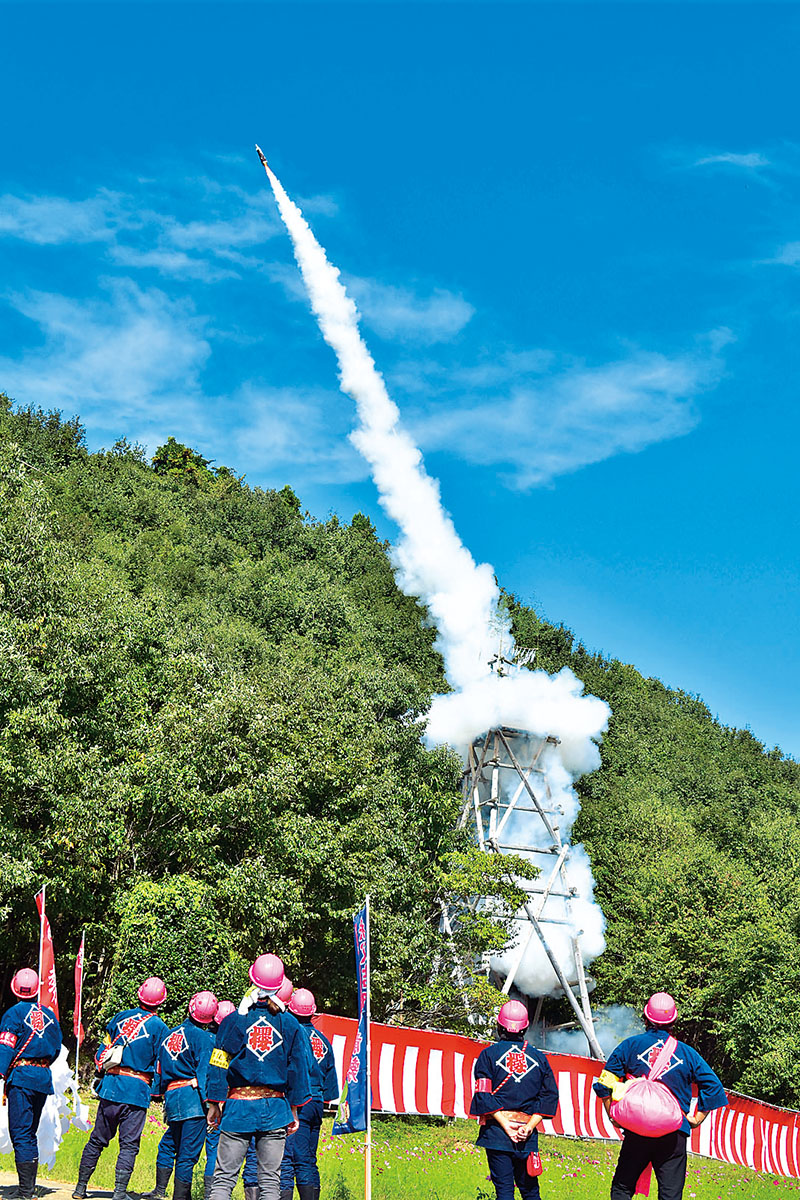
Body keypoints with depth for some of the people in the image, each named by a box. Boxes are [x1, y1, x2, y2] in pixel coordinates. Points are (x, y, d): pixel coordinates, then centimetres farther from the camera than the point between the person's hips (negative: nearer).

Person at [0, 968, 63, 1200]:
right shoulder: (49, 1014, 11)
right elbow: (56, 1048, 16)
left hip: (21, 1078, -6)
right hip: (44, 1078, 6)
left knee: (20, 1134, -6)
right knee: (30, 1134, 16)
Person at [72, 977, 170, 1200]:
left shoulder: (121, 1017, 7)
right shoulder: (159, 1028, -5)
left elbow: (103, 1049, 15)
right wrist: (157, 1090, 10)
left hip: (111, 1084, 4)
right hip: (137, 1090, -4)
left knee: (97, 1139, 13)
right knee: (129, 1144, 1)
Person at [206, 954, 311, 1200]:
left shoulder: (234, 1020, -3)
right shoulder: (290, 1024, 3)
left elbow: (219, 1065, -2)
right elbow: (298, 1069, 7)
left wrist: (214, 1104, 6)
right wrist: (294, 1111, 13)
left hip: (239, 1106, -1)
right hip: (276, 1109, 2)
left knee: (224, 1177, 2)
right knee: (270, 1180, 6)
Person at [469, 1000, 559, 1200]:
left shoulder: (488, 1054, 1)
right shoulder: (538, 1057, 11)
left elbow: (483, 1095, -8)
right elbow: (550, 1095, 5)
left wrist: (505, 1124, -9)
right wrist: (529, 1127, -2)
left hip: (497, 1131, -3)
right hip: (528, 1136, 3)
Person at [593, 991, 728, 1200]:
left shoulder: (630, 1045, 3)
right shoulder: (687, 1053, 6)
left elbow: (605, 1084, 1)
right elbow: (713, 1087, 4)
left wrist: (613, 1117, 10)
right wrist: (697, 1119, 9)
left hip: (637, 1130, 0)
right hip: (674, 1134, 0)